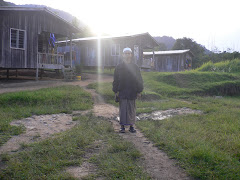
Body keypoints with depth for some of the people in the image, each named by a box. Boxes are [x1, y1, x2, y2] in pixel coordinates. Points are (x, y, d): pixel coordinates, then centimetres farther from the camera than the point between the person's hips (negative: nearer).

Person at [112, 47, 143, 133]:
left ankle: (131, 126, 15)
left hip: (132, 93, 1)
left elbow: (139, 80, 9)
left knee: (132, 109, 6)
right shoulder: (119, 67, 5)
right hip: (122, 93, -1)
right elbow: (115, 80, 6)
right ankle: (122, 126, 10)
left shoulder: (135, 67, 7)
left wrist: (139, 91, 4)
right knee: (122, 109, 2)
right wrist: (116, 91, -1)